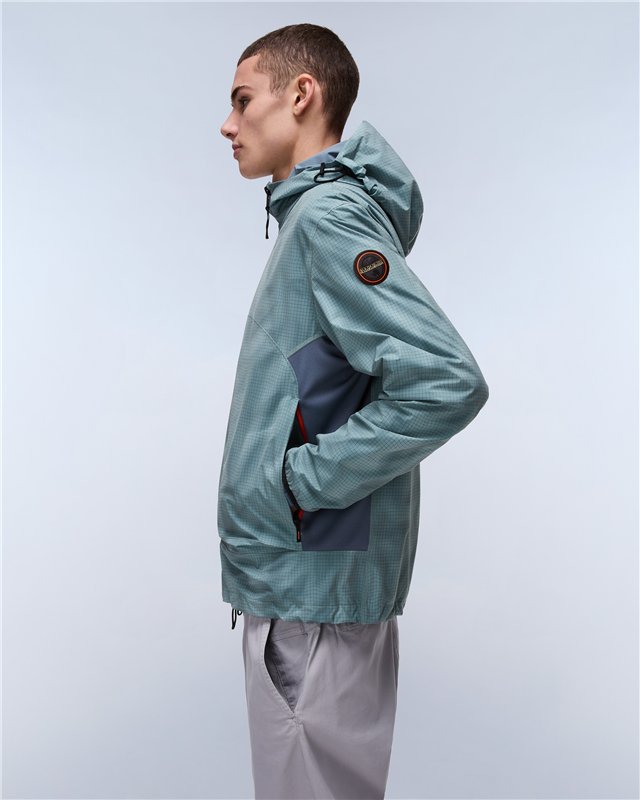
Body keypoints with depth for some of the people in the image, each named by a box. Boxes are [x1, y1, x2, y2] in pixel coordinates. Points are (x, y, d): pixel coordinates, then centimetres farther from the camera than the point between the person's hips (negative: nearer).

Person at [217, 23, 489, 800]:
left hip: (314, 581, -9)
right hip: (294, 574, 9)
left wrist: (306, 478, -20)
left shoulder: (329, 214, -17)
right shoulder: (310, 212, 13)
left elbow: (447, 381, -27)